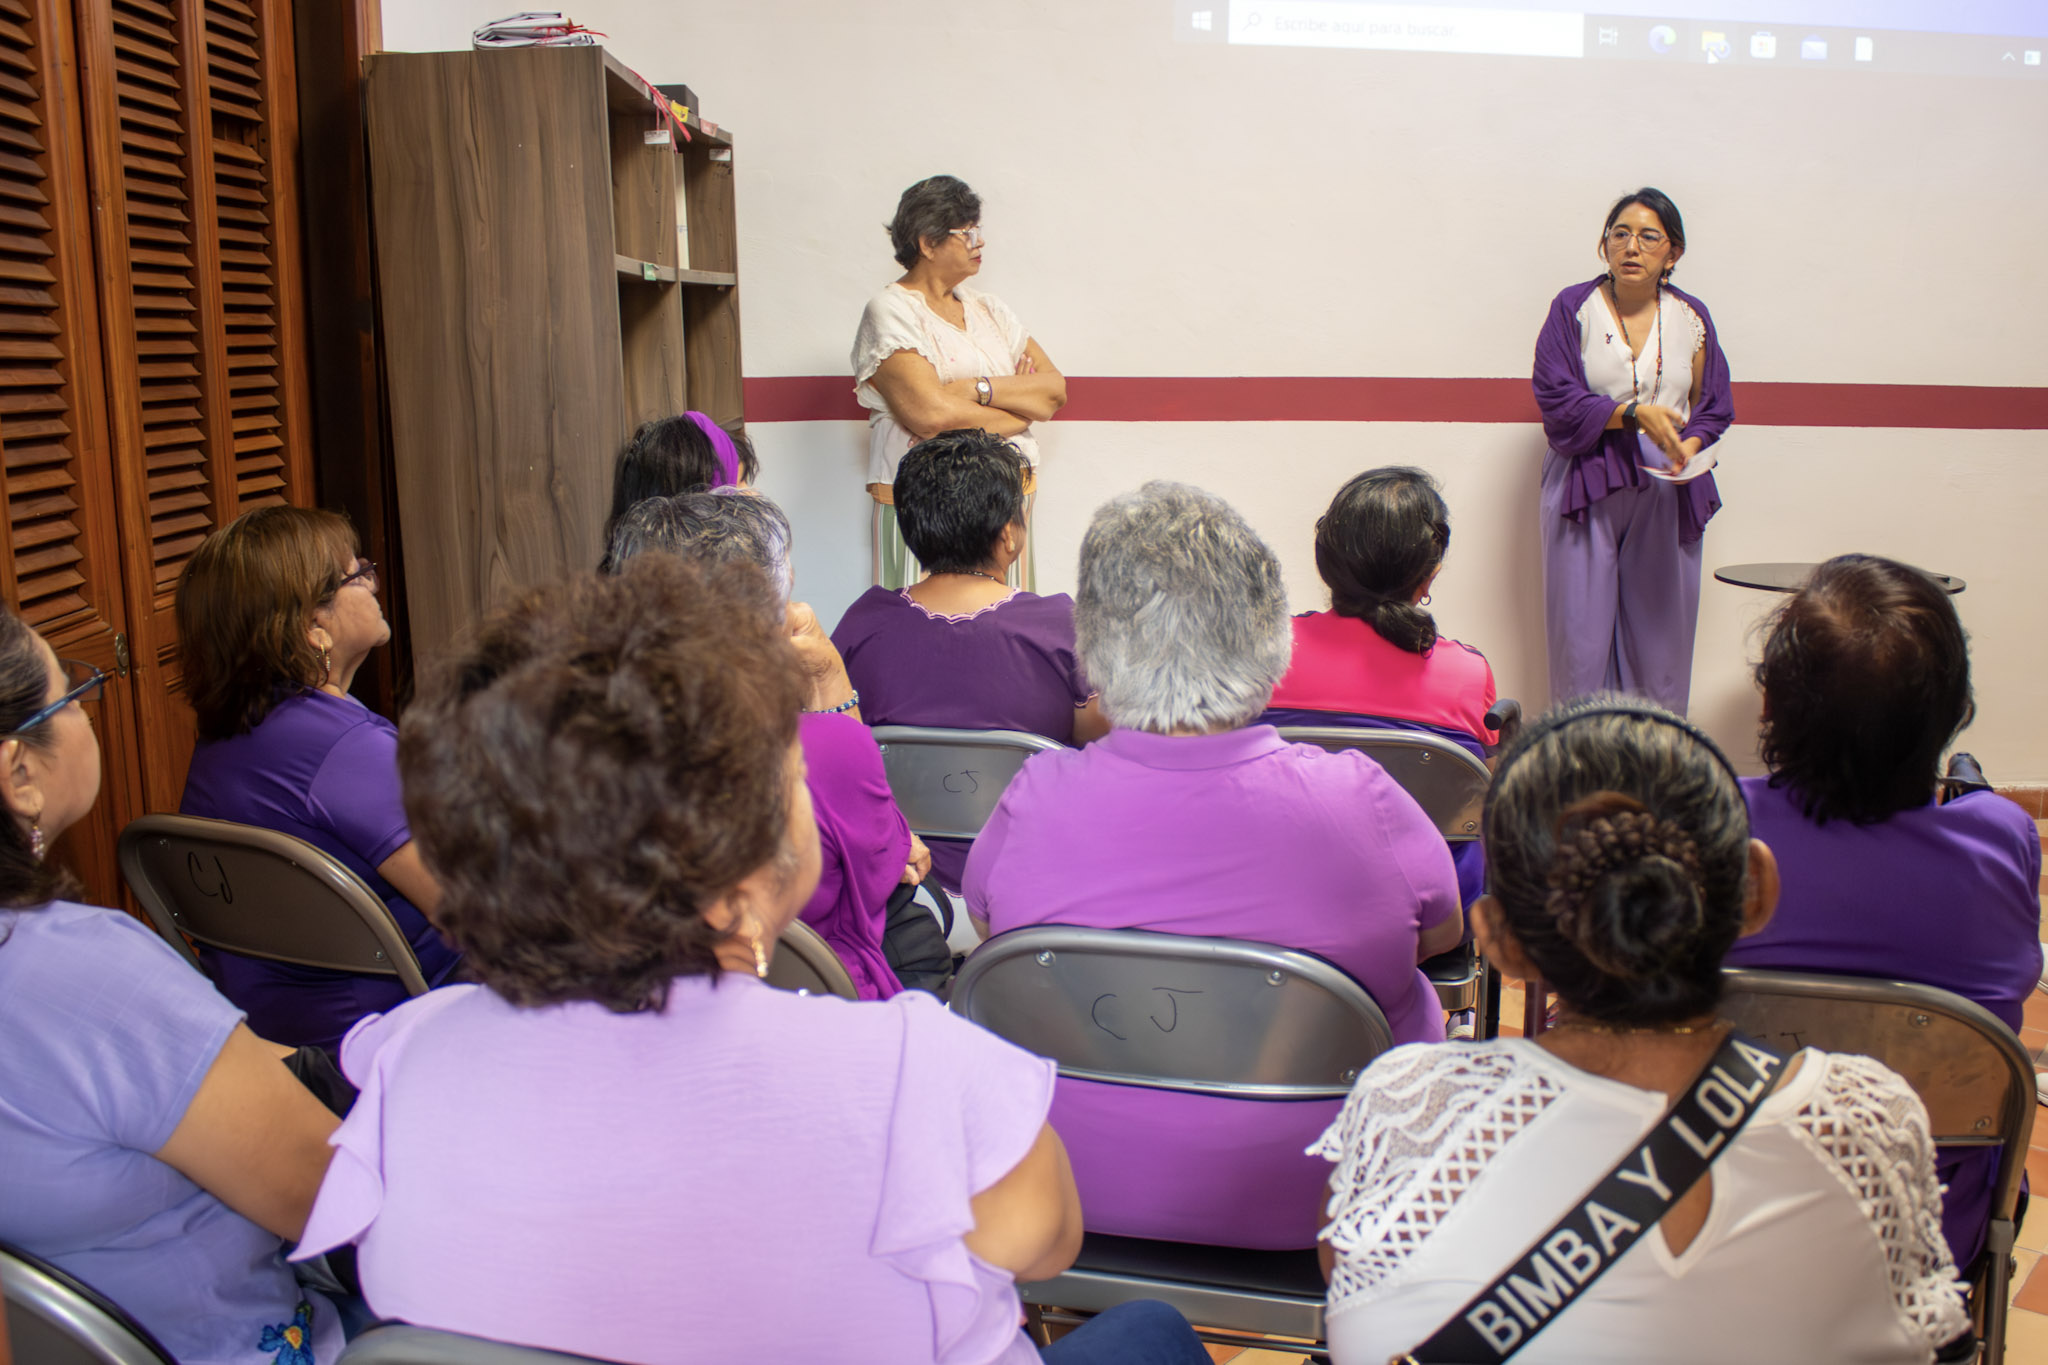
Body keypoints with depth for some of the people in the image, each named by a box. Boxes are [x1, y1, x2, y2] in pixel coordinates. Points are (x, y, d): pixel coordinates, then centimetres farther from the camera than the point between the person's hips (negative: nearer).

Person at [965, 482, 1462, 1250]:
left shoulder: (1036, 802, -19)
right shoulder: (1359, 803, -21)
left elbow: (986, 920, 3)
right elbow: (1445, 933, 0)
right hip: (1304, 1215, -2)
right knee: (1424, 995, 25)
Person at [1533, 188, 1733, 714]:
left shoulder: (1691, 317, 9)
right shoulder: (1573, 308, 1)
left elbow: (1713, 407, 12)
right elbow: (1557, 400, -7)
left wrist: (1690, 445, -9)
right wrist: (1635, 413, -17)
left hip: (1667, 493, 3)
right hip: (1586, 487, -2)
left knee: (1660, 630, 4)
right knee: (1582, 631, -2)